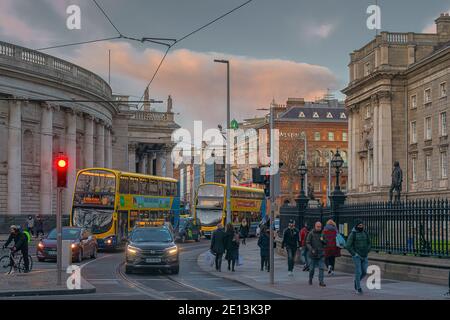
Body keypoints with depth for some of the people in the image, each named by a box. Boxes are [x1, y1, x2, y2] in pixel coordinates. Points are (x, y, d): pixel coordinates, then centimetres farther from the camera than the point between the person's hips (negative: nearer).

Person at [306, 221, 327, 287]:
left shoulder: (322, 234, 7)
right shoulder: (311, 234, -3)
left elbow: (326, 243, 13)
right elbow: (308, 243, -5)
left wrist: (323, 240, -9)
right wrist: (311, 250, -19)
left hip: (321, 254, 2)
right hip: (313, 254, -2)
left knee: (321, 268, -7)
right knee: (312, 268, 7)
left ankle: (321, 281, -6)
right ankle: (310, 280, 28)